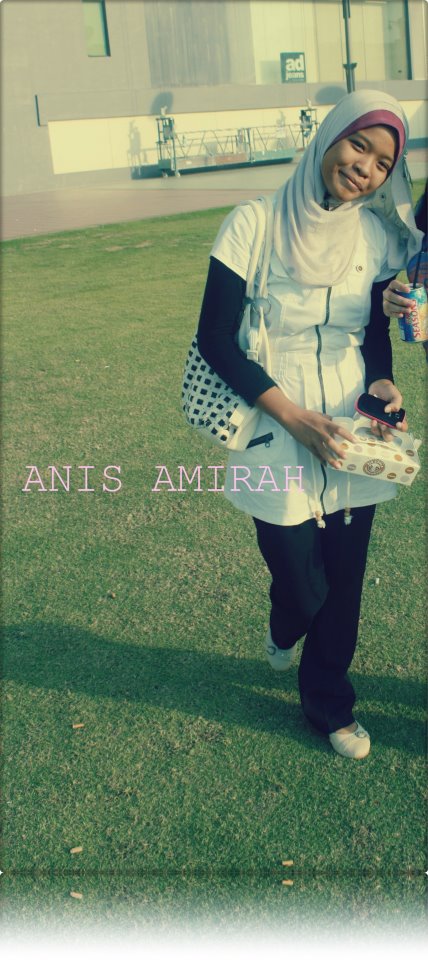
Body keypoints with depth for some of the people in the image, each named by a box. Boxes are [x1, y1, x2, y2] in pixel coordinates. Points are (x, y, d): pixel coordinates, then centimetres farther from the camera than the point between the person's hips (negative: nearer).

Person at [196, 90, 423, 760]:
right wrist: (294, 417, -17)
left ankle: (329, 702, 38)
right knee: (302, 585, 2)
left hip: (349, 432, 3)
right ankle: (284, 631, 43)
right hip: (277, 441, -3)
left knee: (343, 583, 11)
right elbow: (216, 338, -11)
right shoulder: (255, 225, -12)